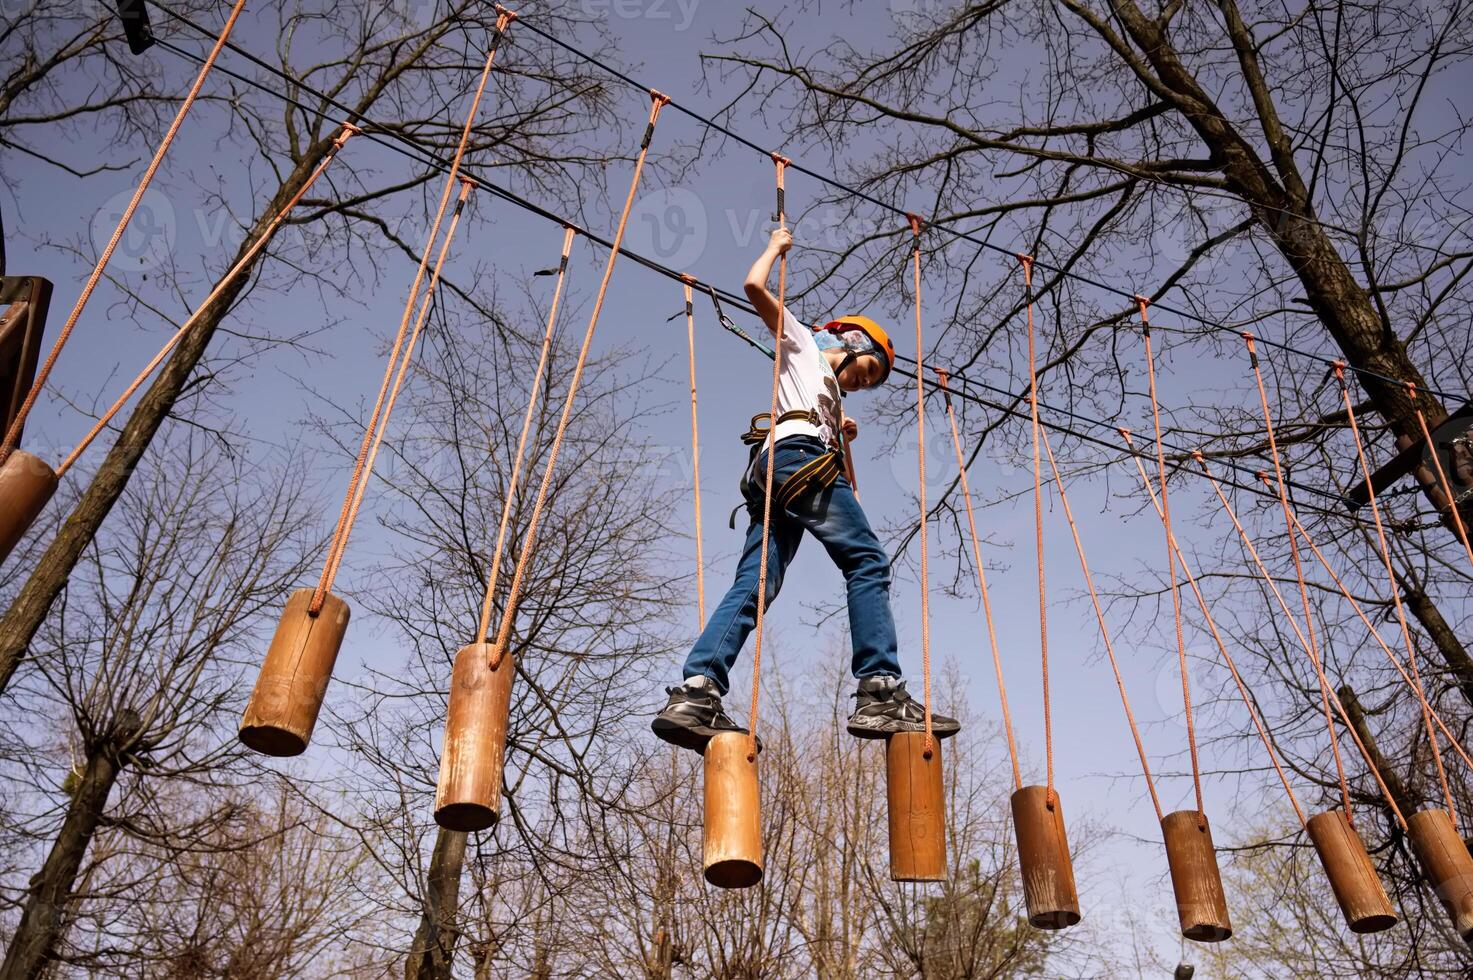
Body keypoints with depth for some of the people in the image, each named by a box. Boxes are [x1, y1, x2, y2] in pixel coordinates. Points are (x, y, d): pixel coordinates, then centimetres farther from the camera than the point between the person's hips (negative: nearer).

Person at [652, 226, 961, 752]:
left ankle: (696, 693, -23)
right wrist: (776, 246, 24)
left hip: (774, 472, 8)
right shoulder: (803, 343, 22)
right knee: (868, 562, -14)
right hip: (799, 455, -8)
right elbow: (755, 285, 11)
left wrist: (838, 435, 25)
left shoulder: (827, 388, 42)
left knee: (752, 587, -9)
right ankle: (881, 692, -25)